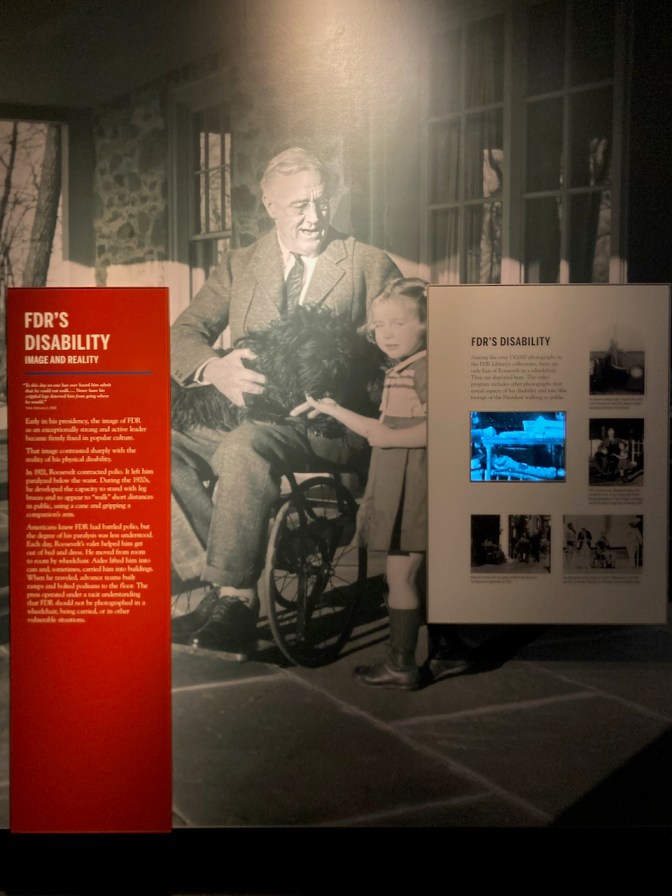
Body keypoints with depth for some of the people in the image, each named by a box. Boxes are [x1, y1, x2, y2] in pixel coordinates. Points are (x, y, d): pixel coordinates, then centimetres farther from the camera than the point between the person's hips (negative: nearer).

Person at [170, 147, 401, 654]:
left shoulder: (369, 266, 11)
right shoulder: (239, 265, 18)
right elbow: (182, 336, 8)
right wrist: (214, 369, -17)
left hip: (324, 426, -4)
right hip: (246, 416, 5)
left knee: (244, 448, -35)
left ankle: (233, 597, -25)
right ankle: (231, 576, -13)